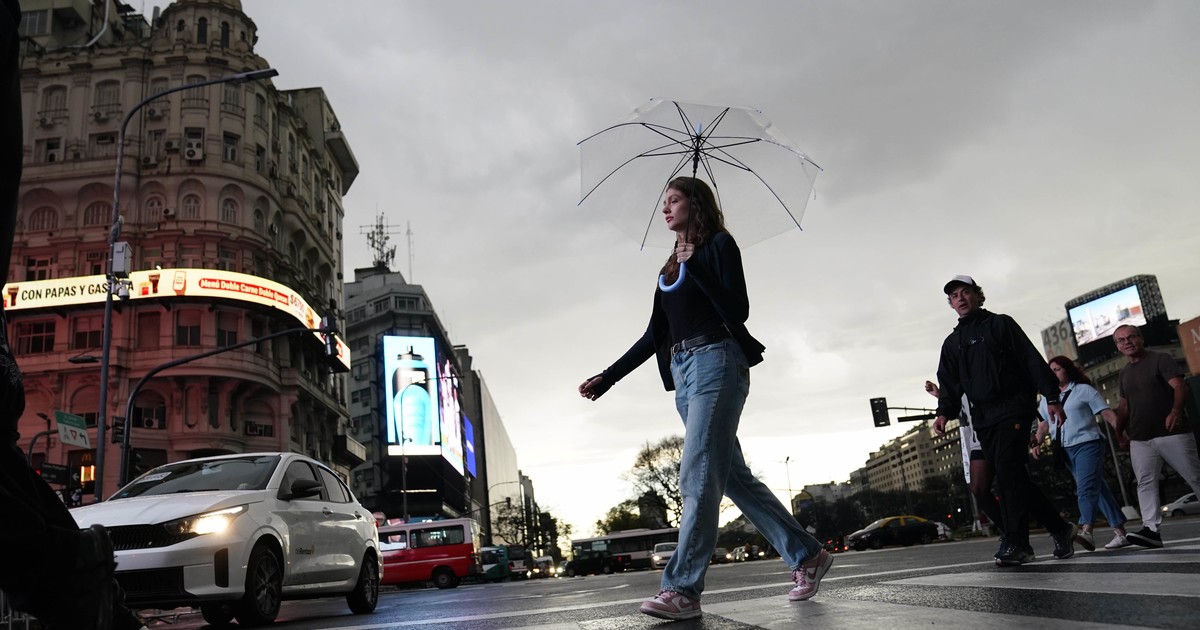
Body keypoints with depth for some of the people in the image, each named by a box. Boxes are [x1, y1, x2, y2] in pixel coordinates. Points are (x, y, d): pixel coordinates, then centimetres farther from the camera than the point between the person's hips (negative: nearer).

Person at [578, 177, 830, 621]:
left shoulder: (718, 244, 3)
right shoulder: (670, 267, 22)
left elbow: (738, 311, -9)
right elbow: (653, 337, 19)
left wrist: (695, 265, -12)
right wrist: (607, 378, 14)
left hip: (716, 363, -8)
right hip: (683, 373, 8)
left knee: (698, 476, -15)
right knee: (733, 476, 6)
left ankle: (682, 590, -17)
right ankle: (807, 555, 16)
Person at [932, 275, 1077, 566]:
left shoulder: (1000, 324, 6)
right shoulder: (952, 343, 19)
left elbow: (1032, 360, -1)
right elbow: (949, 384, 12)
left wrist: (1051, 397, -9)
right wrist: (944, 412, -6)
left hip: (1014, 408, -5)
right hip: (983, 419, 6)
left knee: (1007, 470, -16)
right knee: (1013, 477, 3)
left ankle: (1016, 544, -12)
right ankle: (1060, 529, 13)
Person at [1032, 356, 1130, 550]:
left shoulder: (1084, 390, 2)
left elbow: (1107, 413, -3)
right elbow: (1043, 425, 17)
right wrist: (1037, 443, 2)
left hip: (1087, 444, -5)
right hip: (1065, 451, 6)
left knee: (1086, 488, -20)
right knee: (1097, 489, 8)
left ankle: (1086, 531, -34)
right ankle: (1120, 532, 12)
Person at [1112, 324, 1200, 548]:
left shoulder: (1160, 360, 0)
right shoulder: (1123, 374, 18)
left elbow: (1179, 386, -13)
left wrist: (1176, 410, -31)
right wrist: (1120, 430, 12)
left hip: (1171, 433, -5)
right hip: (1140, 439, 5)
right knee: (1145, 483, -7)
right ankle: (1151, 529, -13)